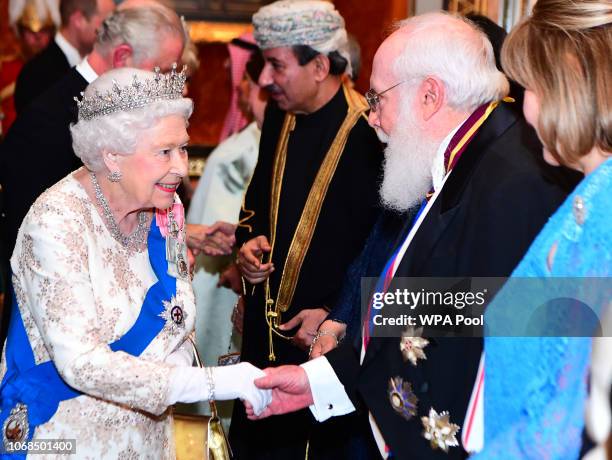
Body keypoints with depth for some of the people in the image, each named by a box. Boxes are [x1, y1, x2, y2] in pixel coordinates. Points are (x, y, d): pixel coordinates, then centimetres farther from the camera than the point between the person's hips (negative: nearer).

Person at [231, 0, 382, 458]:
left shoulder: (368, 135, -19)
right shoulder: (279, 117, 6)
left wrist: (336, 315, -17)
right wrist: (249, 239, 2)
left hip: (327, 337, -7)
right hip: (265, 330, 7)